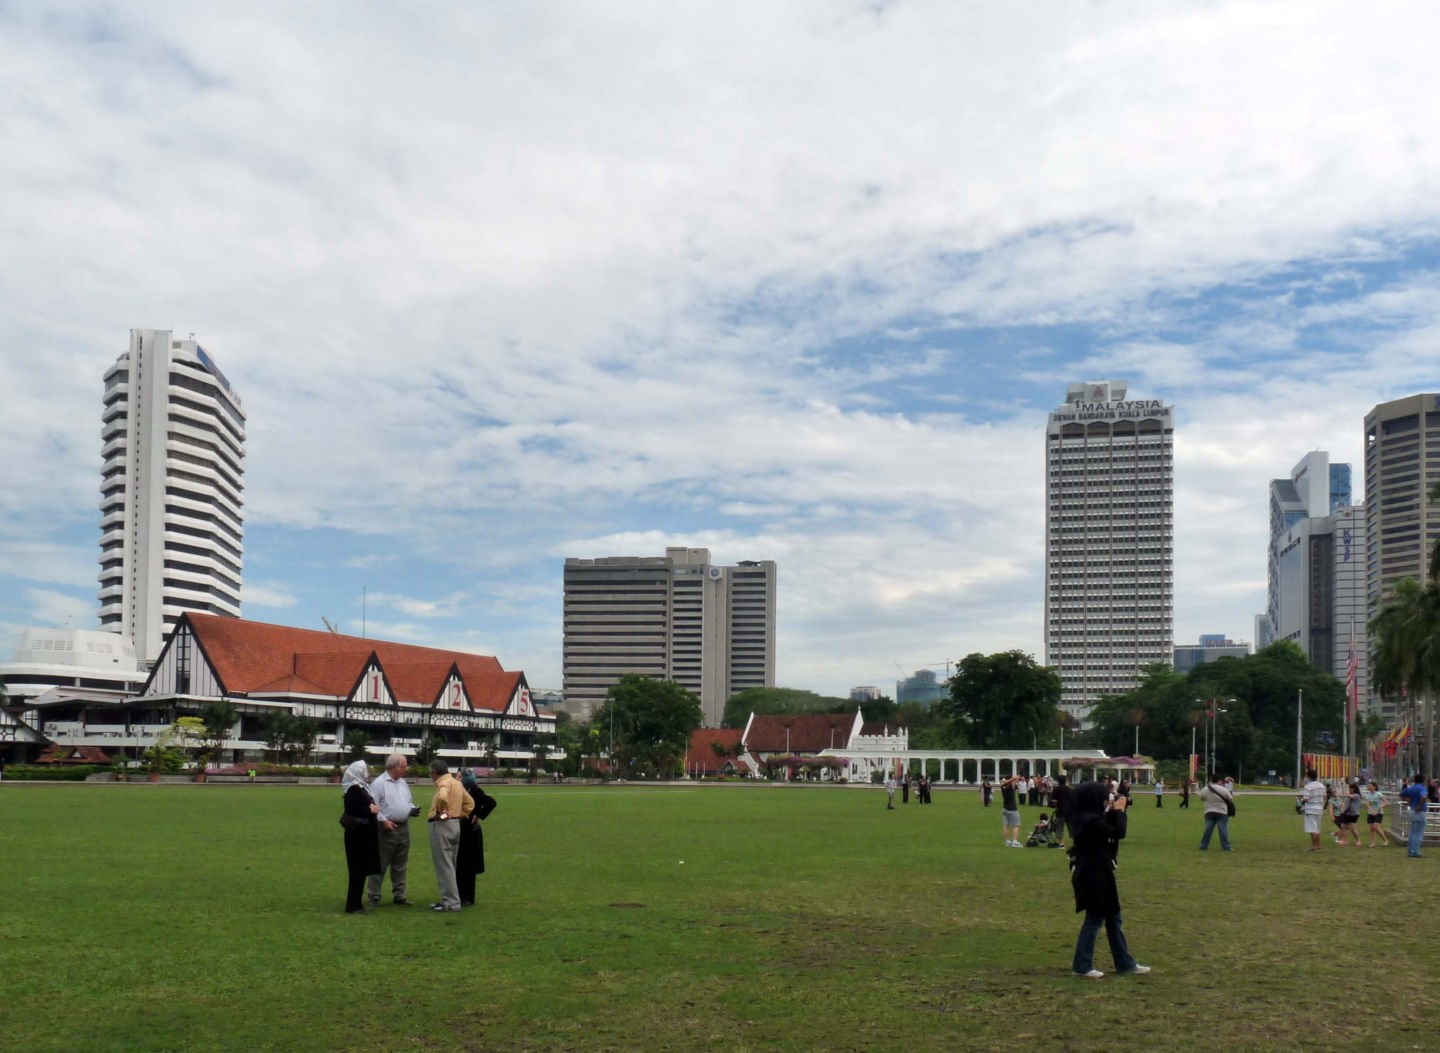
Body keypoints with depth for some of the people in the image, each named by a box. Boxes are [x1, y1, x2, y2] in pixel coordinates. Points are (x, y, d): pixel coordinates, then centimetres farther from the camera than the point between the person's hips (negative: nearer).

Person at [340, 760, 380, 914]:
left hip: (363, 834, 10)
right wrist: (370, 810, -18)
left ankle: (356, 903, 19)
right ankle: (352, 905, 0)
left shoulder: (361, 788, 15)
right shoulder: (354, 790, -15)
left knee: (361, 870, 13)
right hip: (357, 834, -10)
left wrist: (372, 808, 7)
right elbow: (351, 809, -24)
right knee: (358, 870, -6)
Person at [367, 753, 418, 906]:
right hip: (387, 828, -7)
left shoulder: (403, 783, 16)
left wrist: (413, 810, 2)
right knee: (380, 865, -3)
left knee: (400, 866, 12)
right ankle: (374, 896, 2)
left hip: (404, 828, 7)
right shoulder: (379, 783, -8)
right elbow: (373, 805, -13)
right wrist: (383, 820, -18)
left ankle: (399, 896, 19)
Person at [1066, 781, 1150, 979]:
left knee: (1112, 917, 16)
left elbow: (1109, 830, 16)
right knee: (1095, 918, 1)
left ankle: (1125, 964, 24)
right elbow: (1118, 833, -20)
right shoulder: (1091, 820, -23)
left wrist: (1112, 811, 6)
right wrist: (1119, 810, -8)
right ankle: (1082, 966, 10)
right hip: (1094, 875, -10)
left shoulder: (1086, 818, 7)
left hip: (1094, 873, 10)